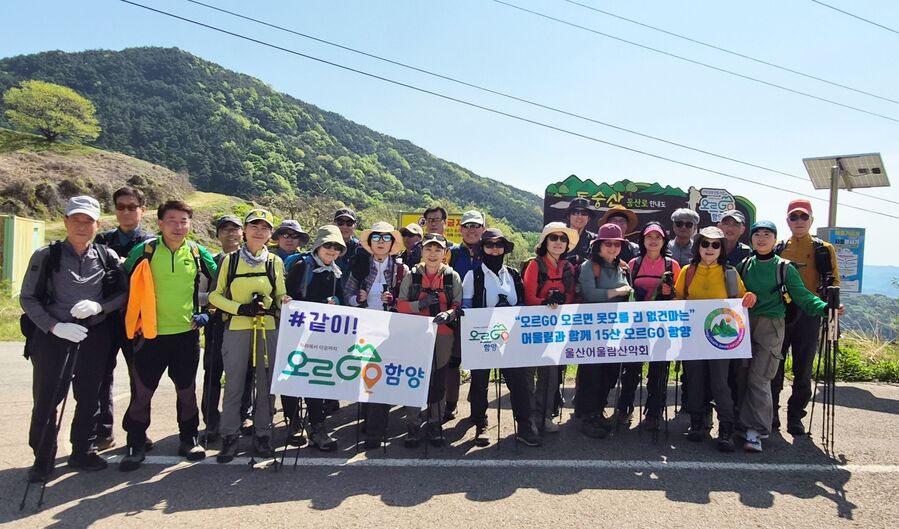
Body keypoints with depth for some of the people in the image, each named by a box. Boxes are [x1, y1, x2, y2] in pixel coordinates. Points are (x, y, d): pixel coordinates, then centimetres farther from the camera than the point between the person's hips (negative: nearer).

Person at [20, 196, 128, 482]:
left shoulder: (107, 257, 2)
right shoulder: (46, 256, -3)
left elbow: (123, 294, 5)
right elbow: (28, 298, -3)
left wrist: (98, 306, -14)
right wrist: (55, 326, -15)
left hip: (94, 338, 2)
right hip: (53, 338, -2)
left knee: (89, 398, 12)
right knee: (46, 400, 2)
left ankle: (83, 452, 28)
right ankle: (43, 459, 18)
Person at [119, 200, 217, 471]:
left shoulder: (198, 253, 1)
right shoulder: (144, 251, -5)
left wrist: (207, 312, 5)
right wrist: (135, 318, 4)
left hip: (187, 333, 2)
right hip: (151, 333, -1)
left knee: (187, 390, 12)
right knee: (141, 391, 5)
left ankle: (189, 439, 26)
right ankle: (135, 446, 19)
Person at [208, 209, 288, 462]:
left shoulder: (275, 262, 7)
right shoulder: (230, 260, 3)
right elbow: (215, 295, 3)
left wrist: (283, 302, -12)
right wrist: (241, 308, -12)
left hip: (267, 329, 1)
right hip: (236, 329, -1)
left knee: (265, 384, 6)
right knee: (234, 385, 3)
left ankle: (262, 434, 19)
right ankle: (229, 437, 16)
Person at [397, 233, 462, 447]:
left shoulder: (453, 277, 7)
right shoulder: (412, 275, 6)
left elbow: (458, 305, 3)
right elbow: (401, 304, 3)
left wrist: (448, 314, -18)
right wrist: (420, 304, -14)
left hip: (443, 335, 1)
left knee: (439, 379, 6)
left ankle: (435, 424, 20)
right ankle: (413, 426, 9)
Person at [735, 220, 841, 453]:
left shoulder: (784, 268, 3)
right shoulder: (744, 266, 11)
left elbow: (802, 296, 0)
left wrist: (824, 308, -15)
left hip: (770, 327, -3)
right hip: (744, 325, 3)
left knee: (759, 379, -10)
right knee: (742, 377, 2)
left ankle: (755, 431, -7)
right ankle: (744, 423, 13)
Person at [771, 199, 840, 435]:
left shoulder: (824, 250, 7)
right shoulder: (778, 250, 11)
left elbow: (833, 282, 5)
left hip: (808, 315, -1)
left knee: (803, 370, 4)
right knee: (773, 367, 3)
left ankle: (795, 418, 14)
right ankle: (770, 414, 14)